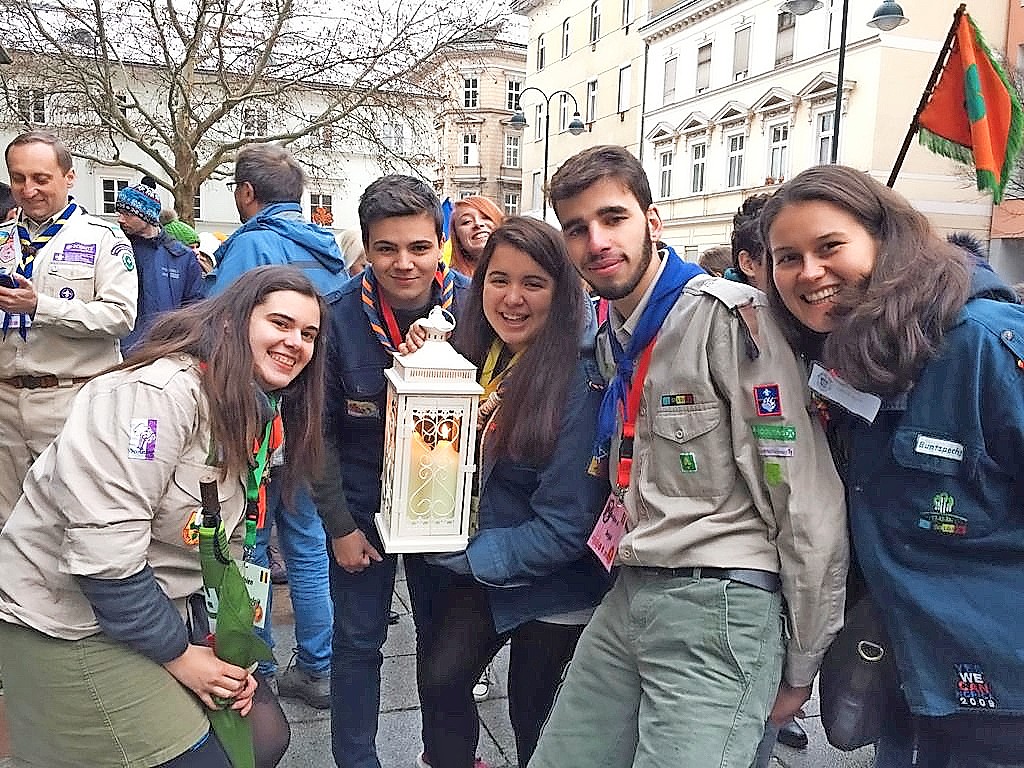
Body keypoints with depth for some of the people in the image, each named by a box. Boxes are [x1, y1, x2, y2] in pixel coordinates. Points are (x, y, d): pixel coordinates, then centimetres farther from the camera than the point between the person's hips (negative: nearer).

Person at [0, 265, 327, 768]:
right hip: (64, 620, -8)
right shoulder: (159, 390, -24)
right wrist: (177, 653, -17)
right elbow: (103, 548, -28)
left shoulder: (260, 415, 4)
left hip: (153, 607, 9)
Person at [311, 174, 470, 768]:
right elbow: (320, 431, -9)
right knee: (359, 641, 9)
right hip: (362, 504, -1)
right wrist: (340, 527, -8)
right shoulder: (340, 318, -17)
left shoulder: (471, 307, -13)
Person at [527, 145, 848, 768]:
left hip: (717, 604, -7)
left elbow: (807, 500, -15)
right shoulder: (609, 337, 11)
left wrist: (800, 668, -8)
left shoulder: (728, 315, -15)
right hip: (627, 599, 8)